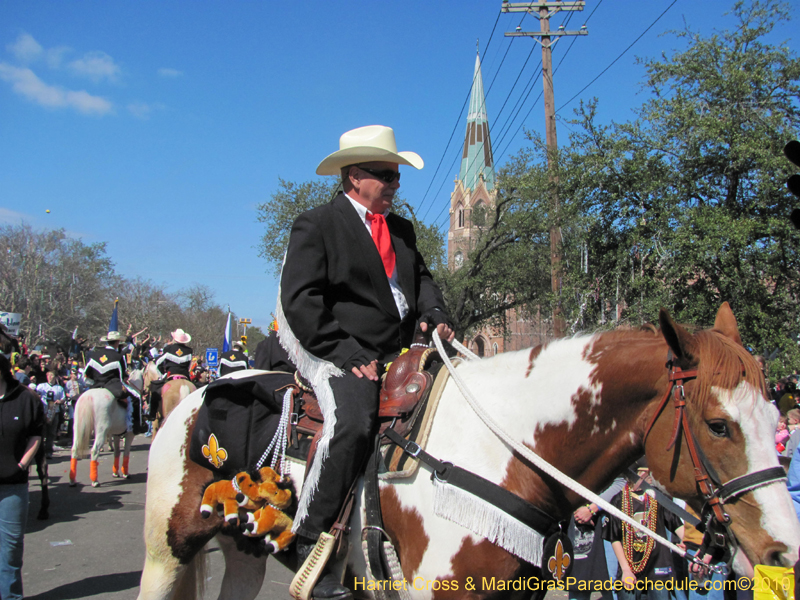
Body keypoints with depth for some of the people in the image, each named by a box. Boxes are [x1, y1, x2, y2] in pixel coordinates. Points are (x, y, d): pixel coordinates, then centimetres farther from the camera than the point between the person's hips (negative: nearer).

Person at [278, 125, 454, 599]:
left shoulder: (401, 229, 21)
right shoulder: (316, 225, -2)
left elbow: (422, 278, 22)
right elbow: (300, 300, -11)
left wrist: (436, 315, -2)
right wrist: (350, 355, -19)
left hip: (401, 353, 7)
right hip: (339, 352, -7)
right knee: (353, 420, -33)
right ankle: (310, 542, -19)